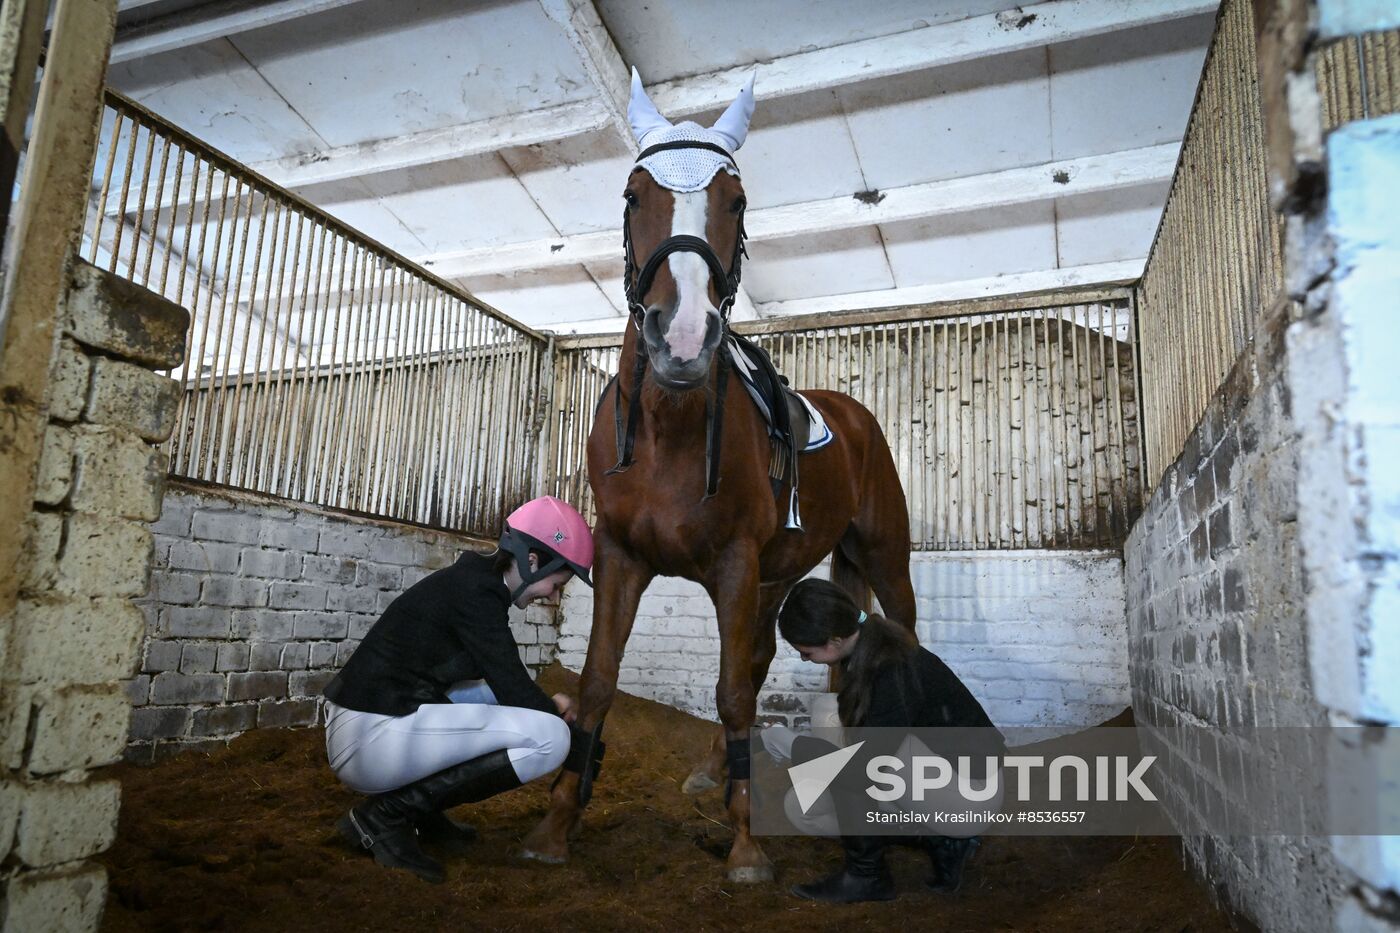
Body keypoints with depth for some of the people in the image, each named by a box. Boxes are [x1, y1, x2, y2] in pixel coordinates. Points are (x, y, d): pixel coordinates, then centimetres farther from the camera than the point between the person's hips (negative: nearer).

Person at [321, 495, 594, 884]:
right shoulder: (476, 592, -16)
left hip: (367, 725, 10)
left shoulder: (472, 579, 11)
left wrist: (547, 703, 11)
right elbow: (514, 689, -12)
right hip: (372, 741, -10)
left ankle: (421, 811, 13)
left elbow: (503, 681, 23)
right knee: (550, 736, -16)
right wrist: (577, 735, 3)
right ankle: (387, 815, -7)